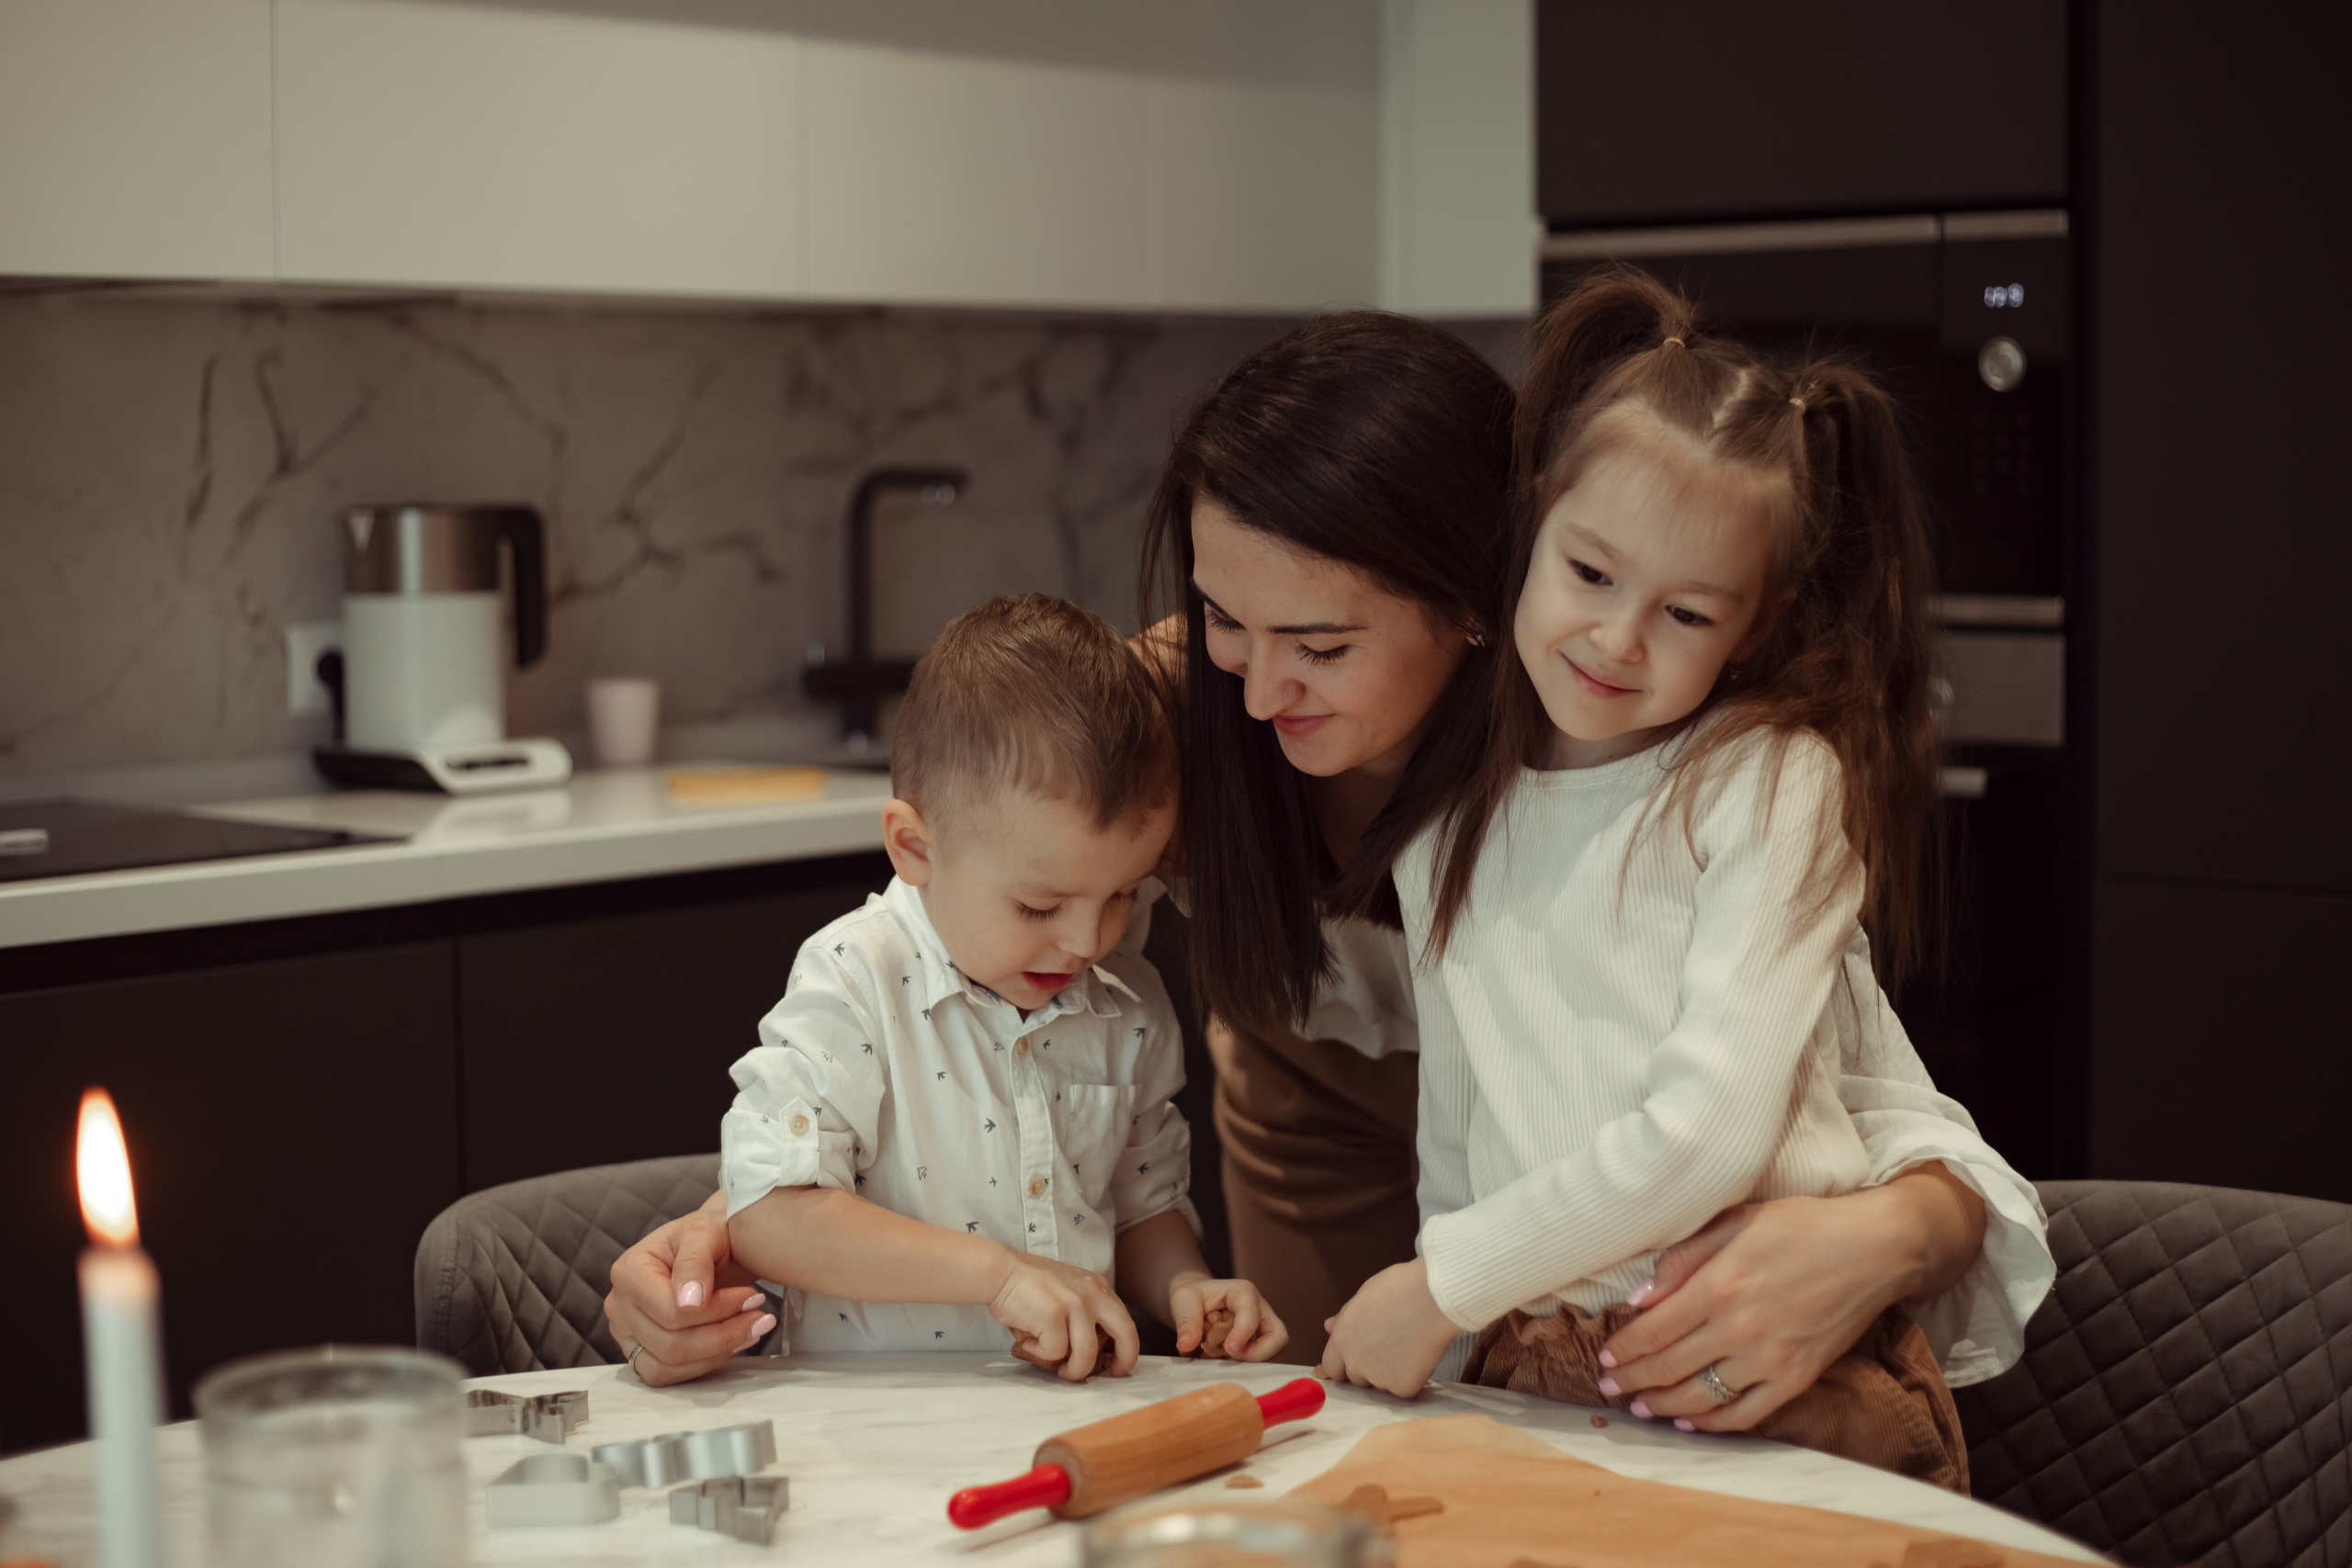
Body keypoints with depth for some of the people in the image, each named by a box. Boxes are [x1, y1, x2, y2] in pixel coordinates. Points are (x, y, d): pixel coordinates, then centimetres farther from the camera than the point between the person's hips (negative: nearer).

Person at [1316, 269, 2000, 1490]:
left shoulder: (1775, 784, -5)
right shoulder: (1446, 826, 11)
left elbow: (1710, 1130, -14)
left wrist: (1442, 1285, -7)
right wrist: (1429, 1359, 11)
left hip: (1781, 1387, -3)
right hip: (1531, 1383, 4)